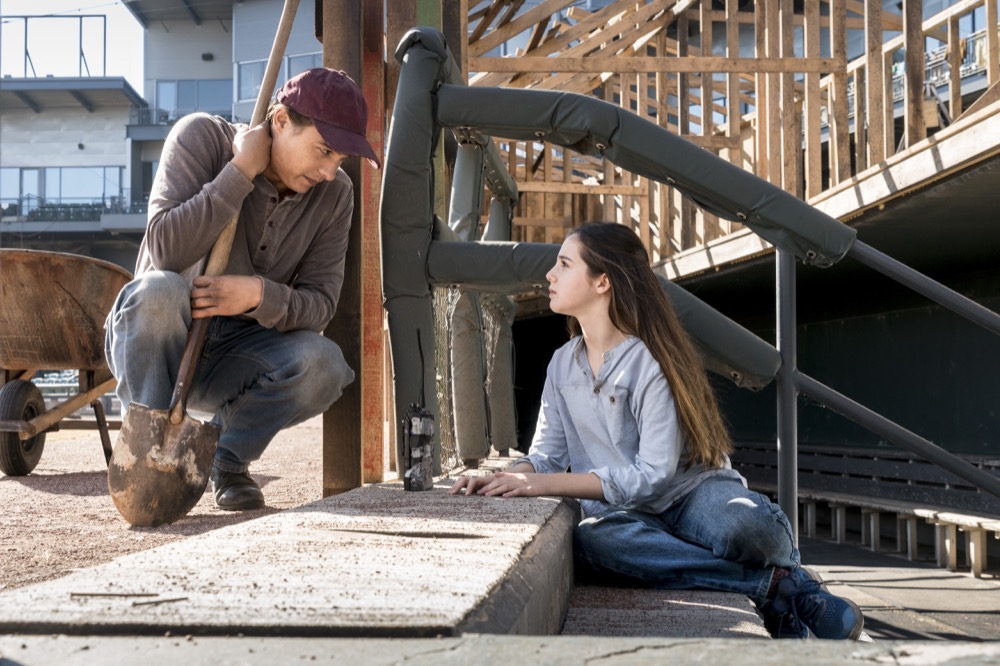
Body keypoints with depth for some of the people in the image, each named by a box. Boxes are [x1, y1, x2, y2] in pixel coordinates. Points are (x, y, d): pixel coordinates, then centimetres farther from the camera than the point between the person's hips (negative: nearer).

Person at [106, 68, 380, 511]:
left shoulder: (334, 195, -6)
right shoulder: (202, 137, -14)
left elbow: (320, 304, -11)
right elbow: (164, 249, -26)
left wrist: (260, 295, -32)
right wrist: (241, 172, -28)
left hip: (233, 359, 2)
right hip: (151, 348, -2)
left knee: (322, 363, -27)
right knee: (159, 289, -36)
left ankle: (228, 457, -1)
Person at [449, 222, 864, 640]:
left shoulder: (650, 359, -12)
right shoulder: (562, 364, 8)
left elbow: (652, 476, -18)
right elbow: (546, 454, 8)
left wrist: (547, 484, -24)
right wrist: (501, 480, -15)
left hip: (690, 491, -4)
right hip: (626, 514, 5)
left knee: (742, 526, -41)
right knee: (586, 541, -35)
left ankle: (784, 563, -2)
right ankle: (773, 584, -26)